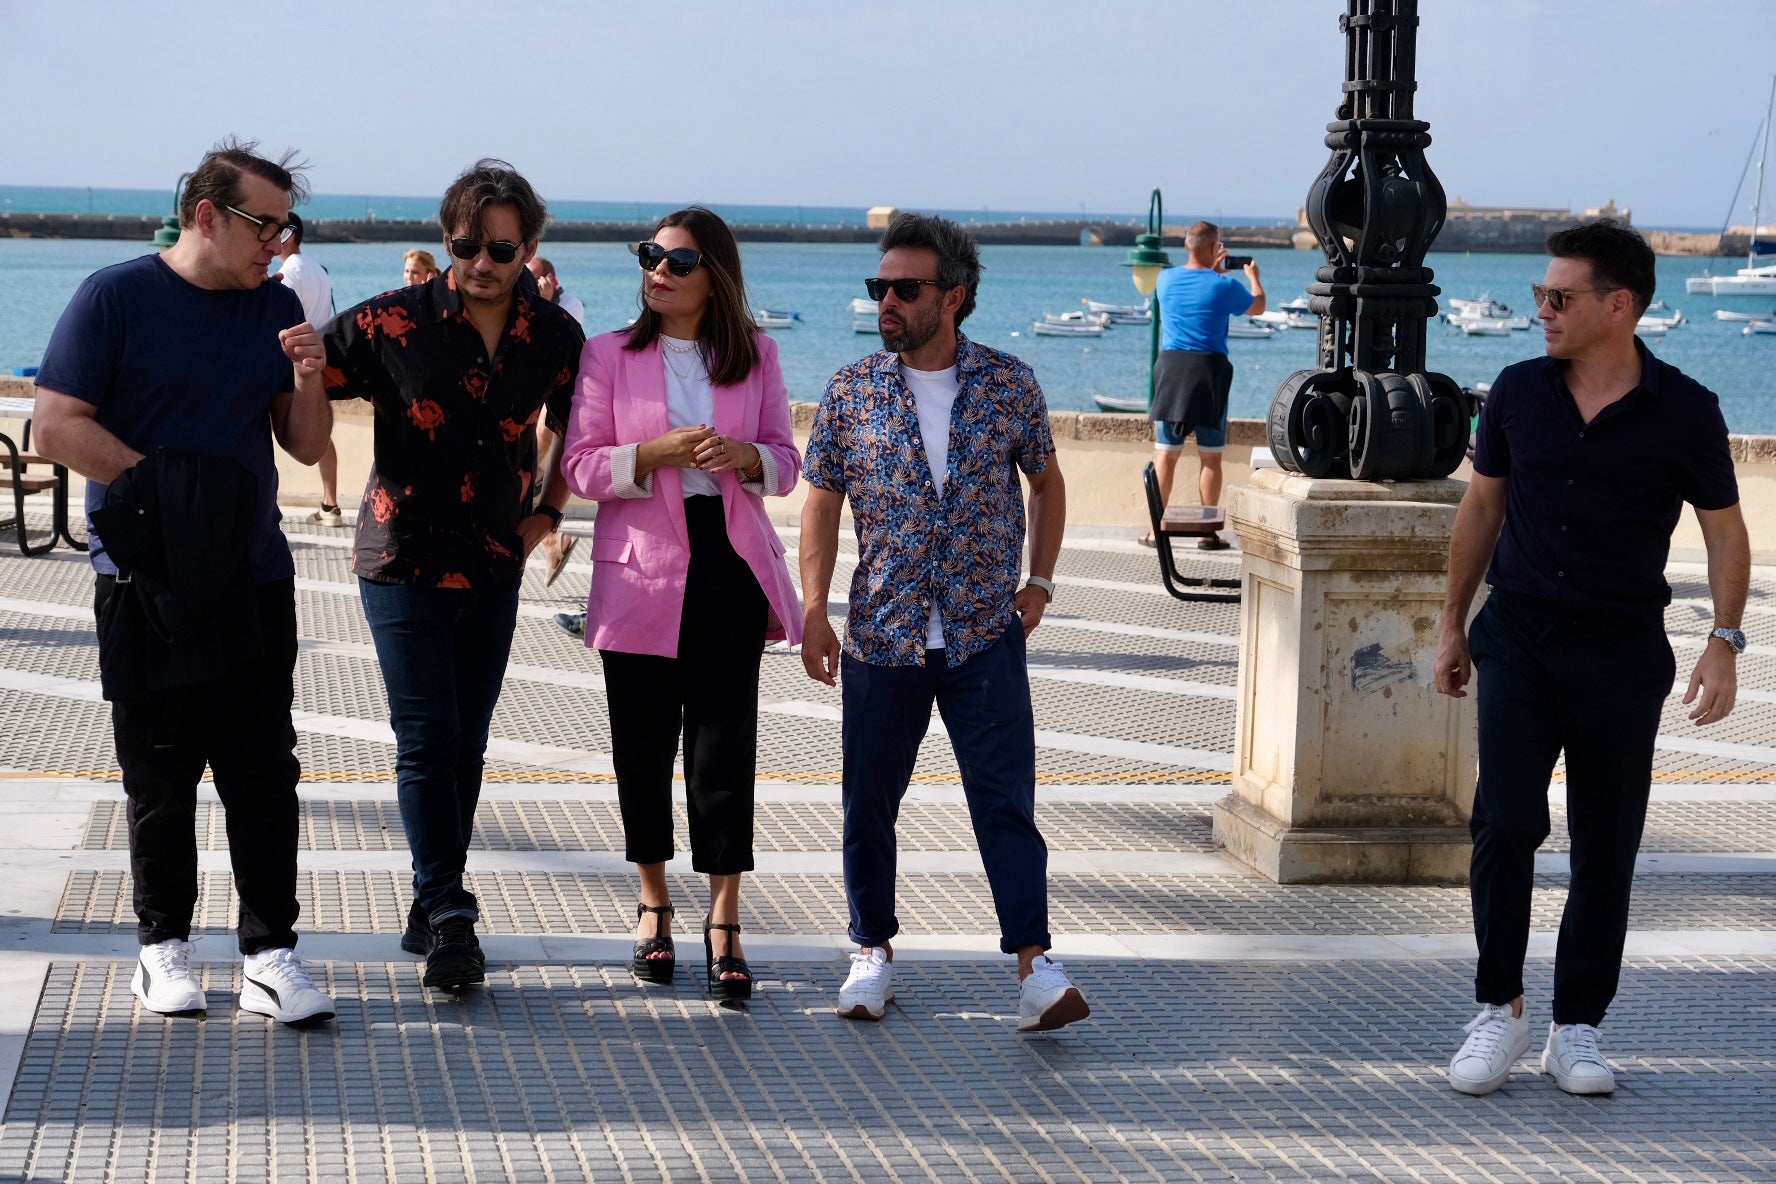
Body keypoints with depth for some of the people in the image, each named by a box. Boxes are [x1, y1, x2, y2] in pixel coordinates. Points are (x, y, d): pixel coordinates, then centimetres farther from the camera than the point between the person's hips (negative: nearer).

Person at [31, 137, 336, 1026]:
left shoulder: (277, 308, 10)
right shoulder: (117, 297, -5)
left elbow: (305, 446, 12)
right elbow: (57, 428, -10)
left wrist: (307, 381, -8)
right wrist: (161, 484, -15)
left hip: (254, 575, 4)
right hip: (145, 577, -3)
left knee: (264, 771, -1)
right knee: (160, 776, 5)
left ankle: (271, 954, 1)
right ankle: (163, 946, 18)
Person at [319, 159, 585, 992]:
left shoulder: (554, 339, 2)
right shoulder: (393, 323, -8)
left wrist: (549, 510, 12)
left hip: (494, 571, 4)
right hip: (404, 563, -3)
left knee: (465, 746, 8)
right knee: (427, 741, -10)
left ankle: (433, 914, 19)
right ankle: (447, 914, -7)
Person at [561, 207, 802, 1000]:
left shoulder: (755, 355, 7)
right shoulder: (609, 354, 3)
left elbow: (786, 462, 9)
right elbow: (581, 466, -2)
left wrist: (743, 456, -13)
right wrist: (659, 452, -18)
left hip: (730, 566, 0)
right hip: (641, 570, 0)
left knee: (724, 742, -5)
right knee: (643, 741, 5)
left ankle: (724, 922, -1)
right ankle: (654, 905, 22)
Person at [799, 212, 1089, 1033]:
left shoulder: (1009, 385, 1)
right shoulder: (851, 392, 1)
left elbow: (1046, 483, 14)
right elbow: (822, 503, 5)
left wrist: (1040, 580, 5)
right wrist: (813, 609, -2)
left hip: (986, 634, -1)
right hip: (883, 634, 1)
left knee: (1006, 798, -6)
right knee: (869, 802, 8)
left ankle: (1033, 964, -7)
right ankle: (873, 950, 24)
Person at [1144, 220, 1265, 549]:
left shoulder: (1166, 279, 3)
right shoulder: (1224, 286, -7)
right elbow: (1257, 307, 14)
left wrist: (1211, 271, 38)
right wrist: (1253, 275, 32)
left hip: (1171, 366, 3)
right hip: (1209, 368, -3)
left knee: (1165, 453, 6)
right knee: (1210, 457, 4)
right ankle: (1207, 531, 5)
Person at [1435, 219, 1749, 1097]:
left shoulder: (1683, 412, -6)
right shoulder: (1518, 392, 1)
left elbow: (1725, 531, 1)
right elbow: (1482, 506, 12)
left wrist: (1724, 643, -10)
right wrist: (1454, 625, 14)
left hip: (1621, 652, -1)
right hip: (1518, 637, 1)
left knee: (1606, 845, 3)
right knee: (1505, 824, -10)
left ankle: (1576, 1028, 16)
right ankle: (1499, 1008, 7)